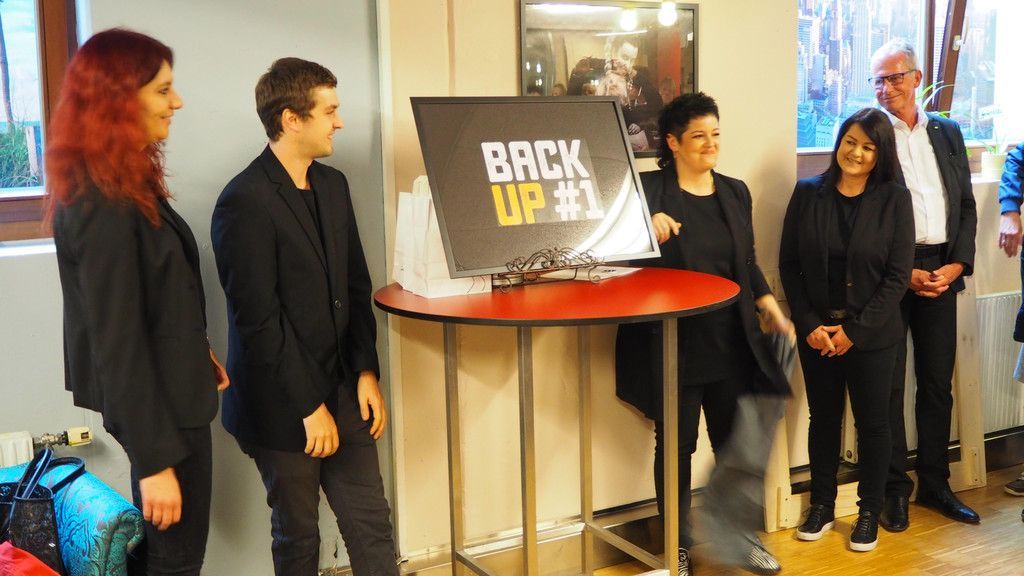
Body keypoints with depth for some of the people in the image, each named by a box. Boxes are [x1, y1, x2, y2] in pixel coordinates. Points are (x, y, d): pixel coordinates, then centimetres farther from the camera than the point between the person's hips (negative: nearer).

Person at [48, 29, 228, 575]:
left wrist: (197, 352, 24)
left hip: (166, 385, 10)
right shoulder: (103, 205, -25)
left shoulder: (122, 182, 5)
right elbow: (116, 342, -26)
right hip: (155, 400, -10)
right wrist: (155, 460, -23)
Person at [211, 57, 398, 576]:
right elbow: (258, 318, -19)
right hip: (280, 404, -6)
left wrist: (366, 373, 3)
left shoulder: (333, 185, 8)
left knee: (372, 524, 9)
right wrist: (309, 406, -15)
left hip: (341, 388, 6)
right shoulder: (245, 201, -17)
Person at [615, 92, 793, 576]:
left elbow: (748, 264, 17)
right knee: (676, 445, 6)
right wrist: (649, 223, -30)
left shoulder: (735, 191, 12)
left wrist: (774, 313, 10)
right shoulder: (648, 189, -4)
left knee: (738, 442, 8)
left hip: (731, 342, 4)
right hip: (672, 343, -4)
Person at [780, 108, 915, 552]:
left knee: (872, 422, 8)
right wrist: (810, 325, -8)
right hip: (817, 330, 2)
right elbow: (789, 264, 1)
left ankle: (869, 512, 24)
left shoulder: (894, 199, -5)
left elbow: (898, 274, -7)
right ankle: (822, 505, 28)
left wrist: (854, 330, -12)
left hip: (872, 334, -2)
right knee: (823, 418, 12)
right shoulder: (807, 194, -1)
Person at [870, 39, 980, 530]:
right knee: (889, 383, 2)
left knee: (938, 382, 11)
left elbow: (966, 204, 12)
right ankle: (894, 489, 13)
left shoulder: (947, 133, 12)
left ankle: (934, 483, 23)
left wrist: (959, 263, -1)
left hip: (942, 270, 5)